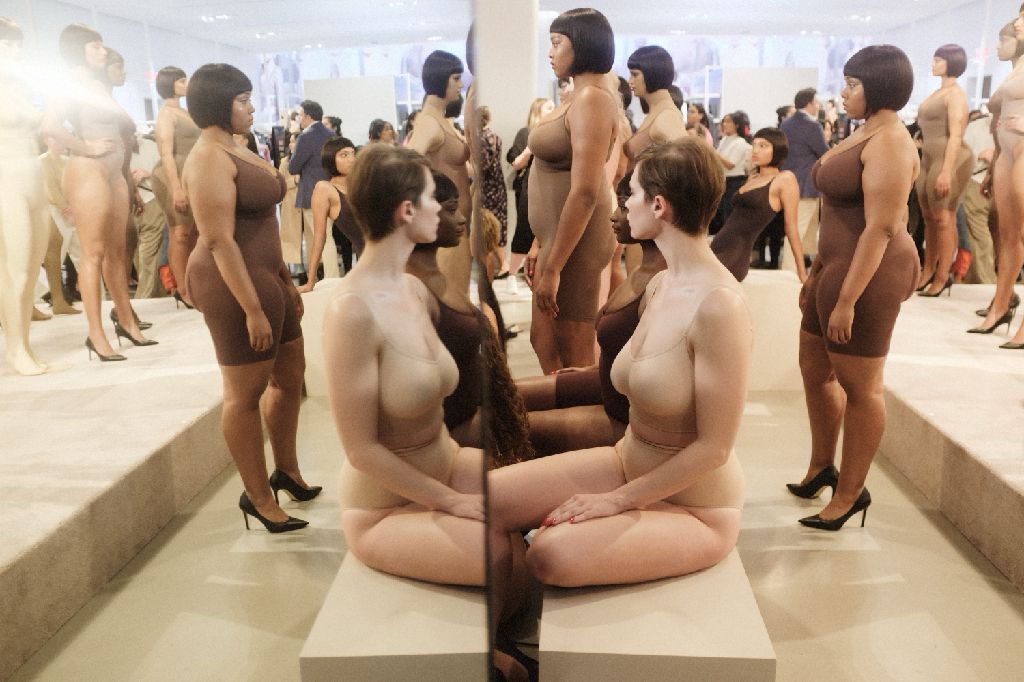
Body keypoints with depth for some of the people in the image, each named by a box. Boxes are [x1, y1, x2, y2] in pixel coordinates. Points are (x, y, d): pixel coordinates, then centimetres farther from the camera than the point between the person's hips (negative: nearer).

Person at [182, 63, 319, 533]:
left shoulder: (235, 151, 14)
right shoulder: (209, 159, -16)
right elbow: (220, 241, -22)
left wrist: (285, 281, 19)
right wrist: (253, 308, -24)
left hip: (266, 276, 10)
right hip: (235, 284, -10)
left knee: (290, 375, 17)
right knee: (246, 394, 1)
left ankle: (286, 471, 34)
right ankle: (258, 497, 14)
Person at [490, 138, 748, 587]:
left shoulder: (720, 305, -25)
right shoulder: (658, 286, 1)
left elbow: (714, 448, -21)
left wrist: (618, 499, -16)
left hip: (692, 508, -7)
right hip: (628, 462, 7)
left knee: (551, 554, -29)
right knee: (487, 497, -9)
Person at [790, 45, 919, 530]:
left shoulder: (888, 143, -16)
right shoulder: (863, 135, 15)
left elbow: (881, 228, -22)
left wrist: (847, 299, -24)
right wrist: (817, 273, 19)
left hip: (868, 272, -10)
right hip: (838, 265, 10)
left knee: (860, 386, 1)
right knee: (815, 369, 17)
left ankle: (850, 492, 15)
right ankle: (821, 469, 34)